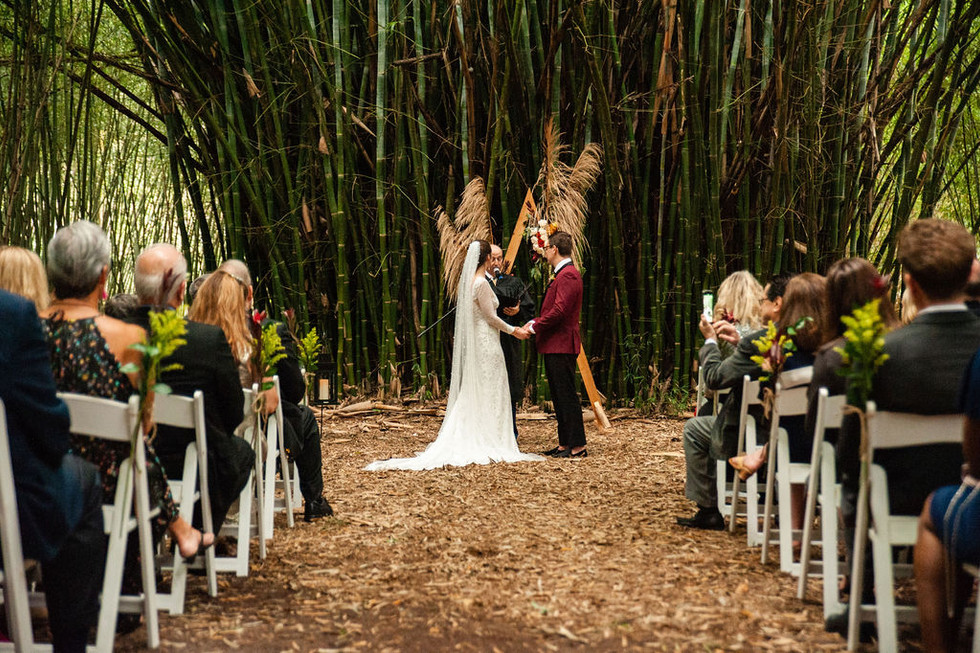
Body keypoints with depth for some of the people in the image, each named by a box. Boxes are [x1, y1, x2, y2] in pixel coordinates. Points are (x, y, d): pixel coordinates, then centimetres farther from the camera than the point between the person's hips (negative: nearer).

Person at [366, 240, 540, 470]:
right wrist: (512, 330, -3)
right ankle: (488, 444, -2)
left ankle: (465, 442, 13)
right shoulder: (481, 283, -16)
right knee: (488, 392, -4)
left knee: (470, 394, 11)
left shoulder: (468, 281, 10)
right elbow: (490, 316, -14)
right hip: (486, 343, -9)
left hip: (472, 342, 9)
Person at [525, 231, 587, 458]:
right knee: (559, 397, 13)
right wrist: (536, 321, 8)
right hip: (554, 346, 11)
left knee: (567, 396, -8)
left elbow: (559, 311, -22)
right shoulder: (562, 275, 18)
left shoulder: (568, 275, -15)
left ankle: (577, 446, -6)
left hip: (562, 346, -11)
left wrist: (535, 327, -13)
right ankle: (565, 444, 18)